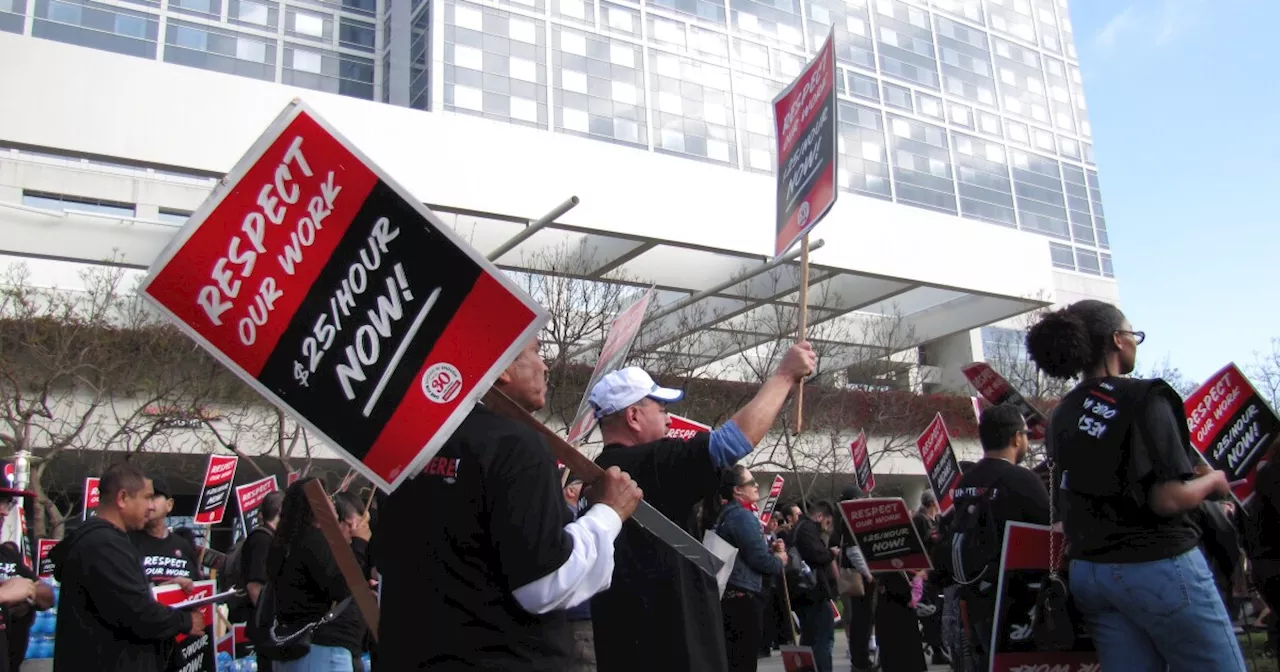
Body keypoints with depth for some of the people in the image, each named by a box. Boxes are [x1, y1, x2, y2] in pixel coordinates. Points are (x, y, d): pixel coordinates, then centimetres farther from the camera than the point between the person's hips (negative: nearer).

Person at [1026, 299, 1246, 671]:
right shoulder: (1145, 398, -14)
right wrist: (1212, 480, -2)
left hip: (1087, 571, 7)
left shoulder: (1062, 415, 7)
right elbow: (1169, 498, -20)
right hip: (1156, 565, -7)